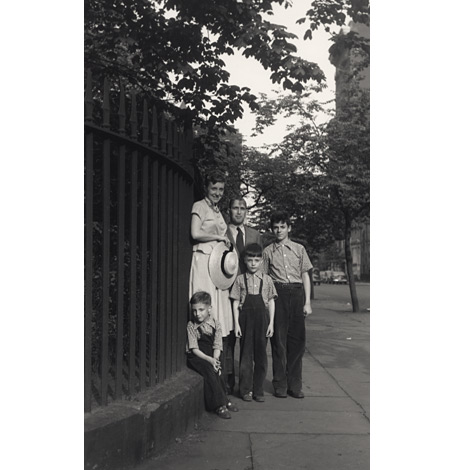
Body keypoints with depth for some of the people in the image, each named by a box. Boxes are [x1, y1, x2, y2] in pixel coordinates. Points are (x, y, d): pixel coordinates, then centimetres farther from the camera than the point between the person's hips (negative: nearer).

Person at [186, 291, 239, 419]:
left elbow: (217, 346, -2)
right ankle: (220, 404, -23)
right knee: (208, 370, -27)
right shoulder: (191, 326, -2)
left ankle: (223, 400, -8)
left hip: (211, 357, 3)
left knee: (216, 369, -25)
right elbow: (194, 349, -8)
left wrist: (215, 360, -21)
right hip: (196, 358, -3)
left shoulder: (215, 324, 3)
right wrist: (209, 360, -20)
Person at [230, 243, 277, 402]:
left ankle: (258, 390, 15)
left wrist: (271, 323, 1)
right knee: (246, 355, 3)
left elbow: (271, 302, 6)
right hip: (246, 319, -1)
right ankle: (246, 390, 13)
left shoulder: (267, 279, 4)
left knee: (261, 355, 5)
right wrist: (236, 324, -3)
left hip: (262, 319, 1)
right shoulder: (240, 279, 2)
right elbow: (236, 302, 2)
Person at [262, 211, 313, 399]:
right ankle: (280, 385, 9)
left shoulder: (299, 249, 12)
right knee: (279, 339, 0)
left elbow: (305, 276, 11)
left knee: (298, 339, 1)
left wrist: (307, 302, 4)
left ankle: (295, 385, 11)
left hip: (297, 293, 1)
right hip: (277, 293, -1)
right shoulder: (268, 251, 8)